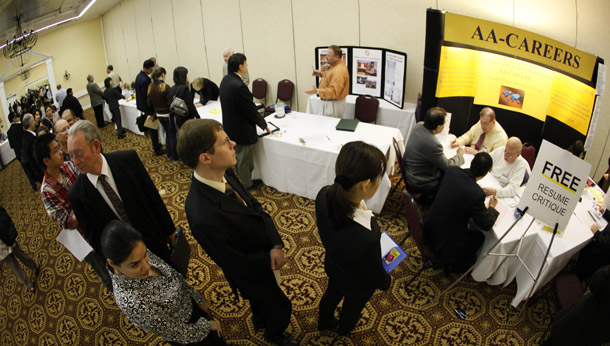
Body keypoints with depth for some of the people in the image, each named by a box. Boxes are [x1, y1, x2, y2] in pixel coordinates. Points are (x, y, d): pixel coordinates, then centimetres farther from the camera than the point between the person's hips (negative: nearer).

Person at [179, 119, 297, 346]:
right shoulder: (203, 218, -43)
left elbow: (255, 206, -8)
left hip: (266, 254, 6)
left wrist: (276, 245, -21)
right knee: (281, 309, 21)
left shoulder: (225, 173, -20)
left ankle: (259, 319, 68)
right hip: (253, 275, -6)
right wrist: (270, 259, -14)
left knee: (261, 300, 35)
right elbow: (240, 265, -29)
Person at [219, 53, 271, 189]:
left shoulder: (225, 80, -1)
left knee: (238, 157, 25)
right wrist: (265, 125, -6)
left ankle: (241, 180, 43)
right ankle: (246, 185, 31)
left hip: (230, 126, 9)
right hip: (242, 131, -9)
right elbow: (251, 110, -22)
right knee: (245, 160, 12)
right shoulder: (239, 86, -30)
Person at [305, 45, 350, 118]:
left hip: (334, 104, -11)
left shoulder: (339, 71, -26)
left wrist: (317, 91, -34)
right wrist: (321, 74, 13)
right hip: (329, 102, 11)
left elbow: (333, 92, -31)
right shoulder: (335, 66, 8)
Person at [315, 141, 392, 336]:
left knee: (332, 294, 36)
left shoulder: (324, 195, -32)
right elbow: (375, 276, -26)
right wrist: (387, 282, -4)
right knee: (352, 306, 32)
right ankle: (344, 329, 66)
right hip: (357, 285, -4)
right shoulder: (366, 240, -50)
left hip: (333, 265, 4)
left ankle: (324, 322, 67)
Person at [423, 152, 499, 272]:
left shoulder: (452, 171, -12)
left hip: (428, 228, 6)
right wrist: (492, 207, 5)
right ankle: (460, 266, 38)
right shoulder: (477, 195, -29)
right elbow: (486, 225, -13)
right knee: (479, 237, 19)